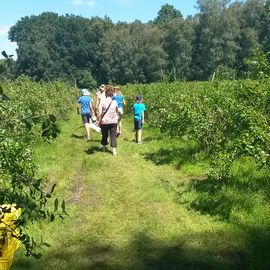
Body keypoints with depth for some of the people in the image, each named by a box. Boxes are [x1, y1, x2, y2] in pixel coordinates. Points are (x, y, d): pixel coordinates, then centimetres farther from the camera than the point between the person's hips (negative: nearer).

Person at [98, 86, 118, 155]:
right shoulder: (114, 102, -3)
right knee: (113, 136, 3)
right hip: (113, 121, 0)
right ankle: (114, 151, -3)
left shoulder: (102, 101, -8)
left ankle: (104, 147, 33)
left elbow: (100, 113, -9)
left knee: (104, 135, 17)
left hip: (104, 121, 0)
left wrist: (99, 121, -3)